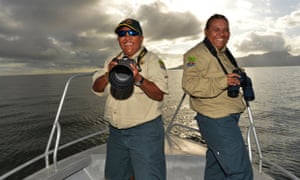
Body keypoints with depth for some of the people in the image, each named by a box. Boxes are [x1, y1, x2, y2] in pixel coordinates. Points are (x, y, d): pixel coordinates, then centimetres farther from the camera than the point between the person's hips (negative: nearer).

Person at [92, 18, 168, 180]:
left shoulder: (152, 60, -6)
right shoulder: (112, 61, 12)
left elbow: (159, 95, -16)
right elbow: (97, 88, 6)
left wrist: (139, 79, -33)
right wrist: (108, 75, -14)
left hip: (144, 131, -6)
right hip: (115, 131, 6)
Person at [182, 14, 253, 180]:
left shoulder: (225, 53, 18)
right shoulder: (196, 54, -11)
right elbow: (189, 84, -25)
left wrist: (239, 80, 16)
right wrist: (222, 82, -32)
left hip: (228, 118, 10)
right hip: (216, 120, -9)